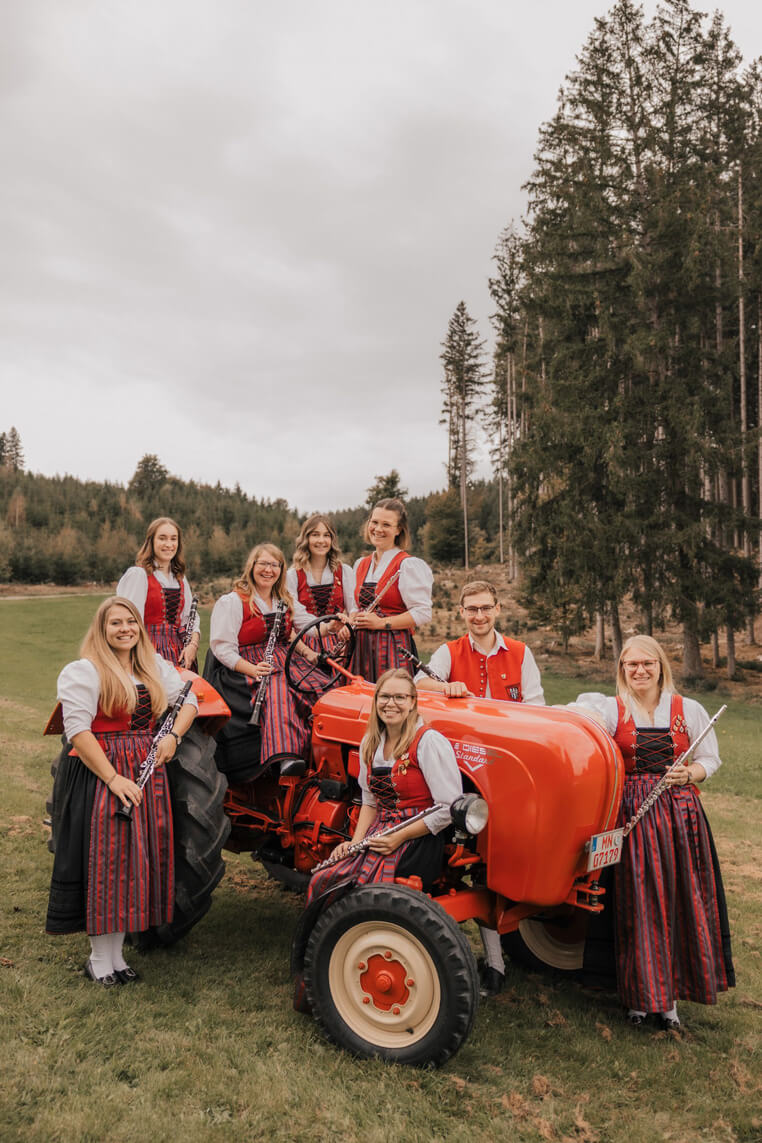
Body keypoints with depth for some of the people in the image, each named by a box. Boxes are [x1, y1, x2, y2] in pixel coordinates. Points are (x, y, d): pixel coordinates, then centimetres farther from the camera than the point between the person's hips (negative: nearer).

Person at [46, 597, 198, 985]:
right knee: (105, 861, -3)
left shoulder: (155, 666, 11)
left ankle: (116, 953, 21)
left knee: (137, 859, 8)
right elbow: (78, 731, -15)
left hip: (148, 773, 6)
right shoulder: (84, 672, -8)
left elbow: (188, 700, 13)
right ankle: (98, 958, 11)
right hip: (99, 774, -6)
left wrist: (173, 736, -7)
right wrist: (113, 778, -21)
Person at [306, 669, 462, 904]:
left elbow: (451, 808, -15)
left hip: (417, 841, -6)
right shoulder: (371, 743, 13)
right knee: (321, 882, -14)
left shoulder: (429, 742, -12)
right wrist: (355, 842, 4)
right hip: (379, 835, 6)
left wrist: (400, 837, -15)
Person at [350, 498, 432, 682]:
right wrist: (349, 623, 4)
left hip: (394, 649, -6)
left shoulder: (408, 565, -7)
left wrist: (381, 623, -15)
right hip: (362, 647, 6)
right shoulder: (361, 565, 15)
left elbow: (423, 613, -13)